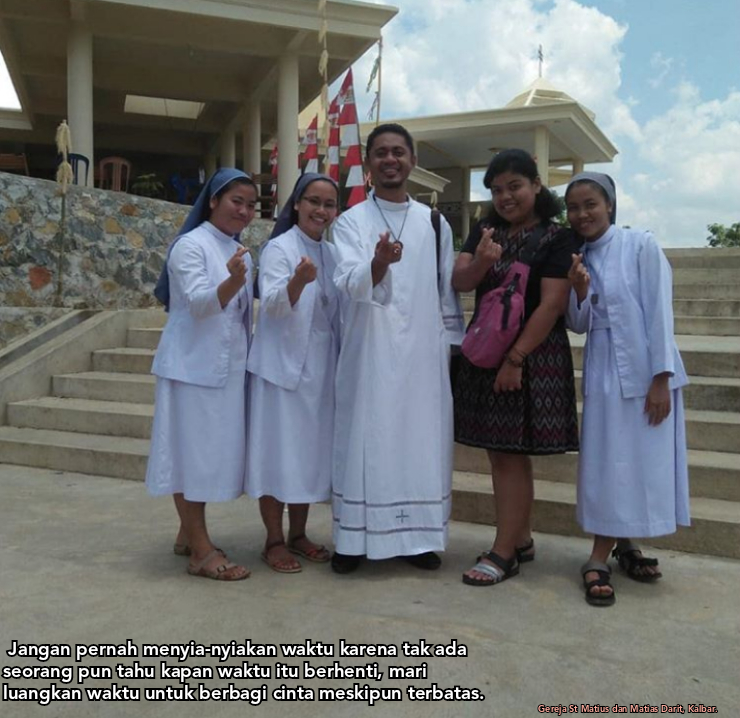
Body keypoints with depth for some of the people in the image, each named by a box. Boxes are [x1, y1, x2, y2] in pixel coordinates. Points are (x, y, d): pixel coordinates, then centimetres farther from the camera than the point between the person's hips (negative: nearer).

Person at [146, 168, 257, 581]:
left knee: (212, 450, 12)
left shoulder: (242, 253, 14)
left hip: (228, 367, 8)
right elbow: (200, 303, -22)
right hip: (193, 366, -8)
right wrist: (232, 282, -39)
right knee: (193, 450, -4)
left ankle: (189, 535, 24)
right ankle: (201, 550, 2)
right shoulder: (191, 245, -9)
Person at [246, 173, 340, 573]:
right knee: (279, 450, -1)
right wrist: (298, 280, -39)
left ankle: (297, 534, 25)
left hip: (319, 367, 7)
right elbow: (272, 306, -22)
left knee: (311, 450, 12)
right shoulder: (279, 249, -9)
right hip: (282, 365, -6)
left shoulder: (330, 254, 10)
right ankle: (274, 541, 12)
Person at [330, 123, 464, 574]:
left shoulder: (434, 223, 10)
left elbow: (447, 292, 13)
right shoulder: (352, 221, 1)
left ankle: (417, 536, 18)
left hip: (424, 354, 3)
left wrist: (452, 345, 7)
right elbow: (351, 285, -16)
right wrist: (379, 263, -36)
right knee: (365, 440, 1)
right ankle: (355, 538, 11)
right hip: (370, 354, -2)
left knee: (422, 442, 6)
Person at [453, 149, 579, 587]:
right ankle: (522, 540, 24)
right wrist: (480, 261, -21)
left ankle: (504, 552, 6)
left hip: (532, 355, -6)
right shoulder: (486, 231, 11)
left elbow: (551, 305, -14)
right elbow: (460, 283, 0)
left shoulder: (556, 239, -7)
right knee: (501, 452, 10)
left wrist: (516, 358, -18)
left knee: (511, 454, -4)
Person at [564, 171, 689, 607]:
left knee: (645, 461, 5)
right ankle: (602, 557, 10)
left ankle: (624, 545, 23)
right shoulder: (579, 259, 7)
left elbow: (660, 312, -11)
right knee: (608, 463, 5)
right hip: (604, 374, 3)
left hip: (647, 372, -3)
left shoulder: (642, 245, -7)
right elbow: (580, 325, 8)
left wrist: (661, 379, -14)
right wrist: (580, 293, -12)